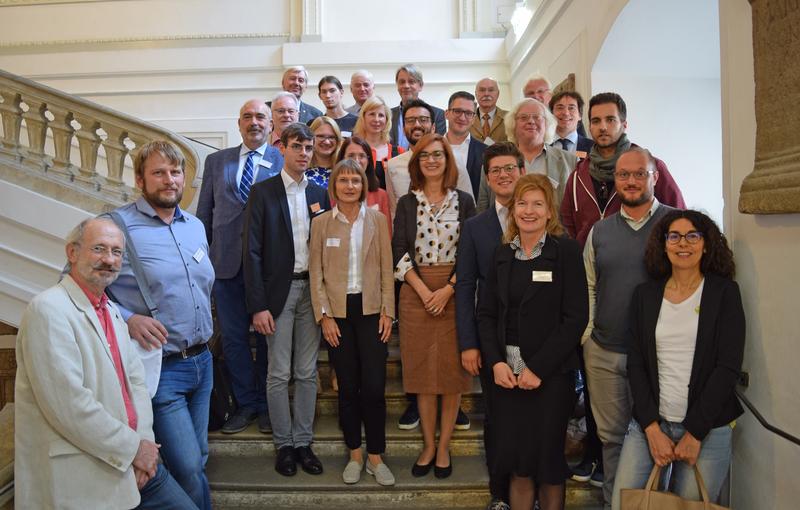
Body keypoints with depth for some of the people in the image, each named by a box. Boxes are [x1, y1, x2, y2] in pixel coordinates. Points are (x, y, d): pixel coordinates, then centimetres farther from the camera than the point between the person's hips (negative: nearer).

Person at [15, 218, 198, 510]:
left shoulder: (112, 311, 13)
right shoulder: (48, 310, -14)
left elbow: (136, 381, 9)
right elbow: (68, 404, -21)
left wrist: (144, 441, -6)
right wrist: (133, 448, -14)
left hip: (133, 461, 8)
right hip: (81, 479, -7)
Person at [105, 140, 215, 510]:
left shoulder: (196, 226, 9)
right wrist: (128, 319, -22)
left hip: (201, 362, 7)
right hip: (159, 367, -6)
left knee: (197, 461, 18)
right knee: (189, 469, -3)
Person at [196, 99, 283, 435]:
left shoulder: (283, 161, 2)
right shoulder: (216, 161, 11)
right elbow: (204, 213, 12)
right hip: (227, 262, 3)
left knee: (267, 337, 8)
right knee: (233, 338, 8)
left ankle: (266, 405, 23)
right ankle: (245, 404, 24)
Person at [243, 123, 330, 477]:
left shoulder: (319, 194, 8)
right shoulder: (263, 192, -3)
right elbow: (252, 252, -7)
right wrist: (258, 305, -12)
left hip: (312, 290, 3)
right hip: (279, 291, -3)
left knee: (307, 373, 10)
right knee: (279, 374, 5)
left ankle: (303, 442, 22)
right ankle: (283, 444, 20)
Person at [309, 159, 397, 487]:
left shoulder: (378, 220, 3)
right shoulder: (321, 223, 2)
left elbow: (386, 269, 4)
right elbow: (316, 273, 2)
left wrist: (387, 311, -2)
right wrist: (324, 315, -5)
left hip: (371, 310, 0)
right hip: (337, 312, 0)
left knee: (374, 386, -2)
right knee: (348, 386, 7)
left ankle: (375, 456, 15)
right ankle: (355, 455, 23)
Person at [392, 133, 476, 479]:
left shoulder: (463, 201, 5)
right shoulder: (406, 203, 6)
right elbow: (399, 252, -1)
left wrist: (447, 290, -12)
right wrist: (424, 291, -12)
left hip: (455, 291, 0)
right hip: (416, 292, 1)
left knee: (452, 370, 4)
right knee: (421, 370, 5)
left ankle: (444, 447, 18)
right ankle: (428, 445, 19)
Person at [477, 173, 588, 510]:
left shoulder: (566, 251, -4)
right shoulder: (503, 254, 9)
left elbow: (576, 317, -10)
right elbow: (487, 313, 8)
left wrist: (538, 368, -14)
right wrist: (496, 362, -6)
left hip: (551, 375, -3)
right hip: (507, 373, 4)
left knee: (547, 463, 7)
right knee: (516, 463, 10)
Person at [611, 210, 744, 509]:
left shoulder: (724, 292, -2)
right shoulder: (645, 295, 5)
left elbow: (728, 366, -8)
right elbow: (635, 364, 2)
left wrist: (694, 433, -10)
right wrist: (652, 429, -7)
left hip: (708, 427, -2)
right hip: (650, 423, 2)